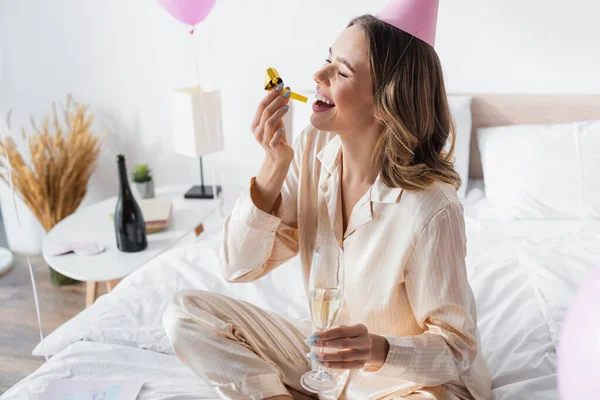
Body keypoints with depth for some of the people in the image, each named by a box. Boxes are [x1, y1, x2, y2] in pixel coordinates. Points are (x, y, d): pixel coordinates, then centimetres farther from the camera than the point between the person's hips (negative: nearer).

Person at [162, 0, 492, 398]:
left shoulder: (431, 209, -29)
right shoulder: (312, 151, -13)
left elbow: (457, 348, -18)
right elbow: (240, 266, -11)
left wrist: (378, 349, -39)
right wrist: (275, 165, -23)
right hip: (326, 358, 4)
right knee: (185, 313, -7)